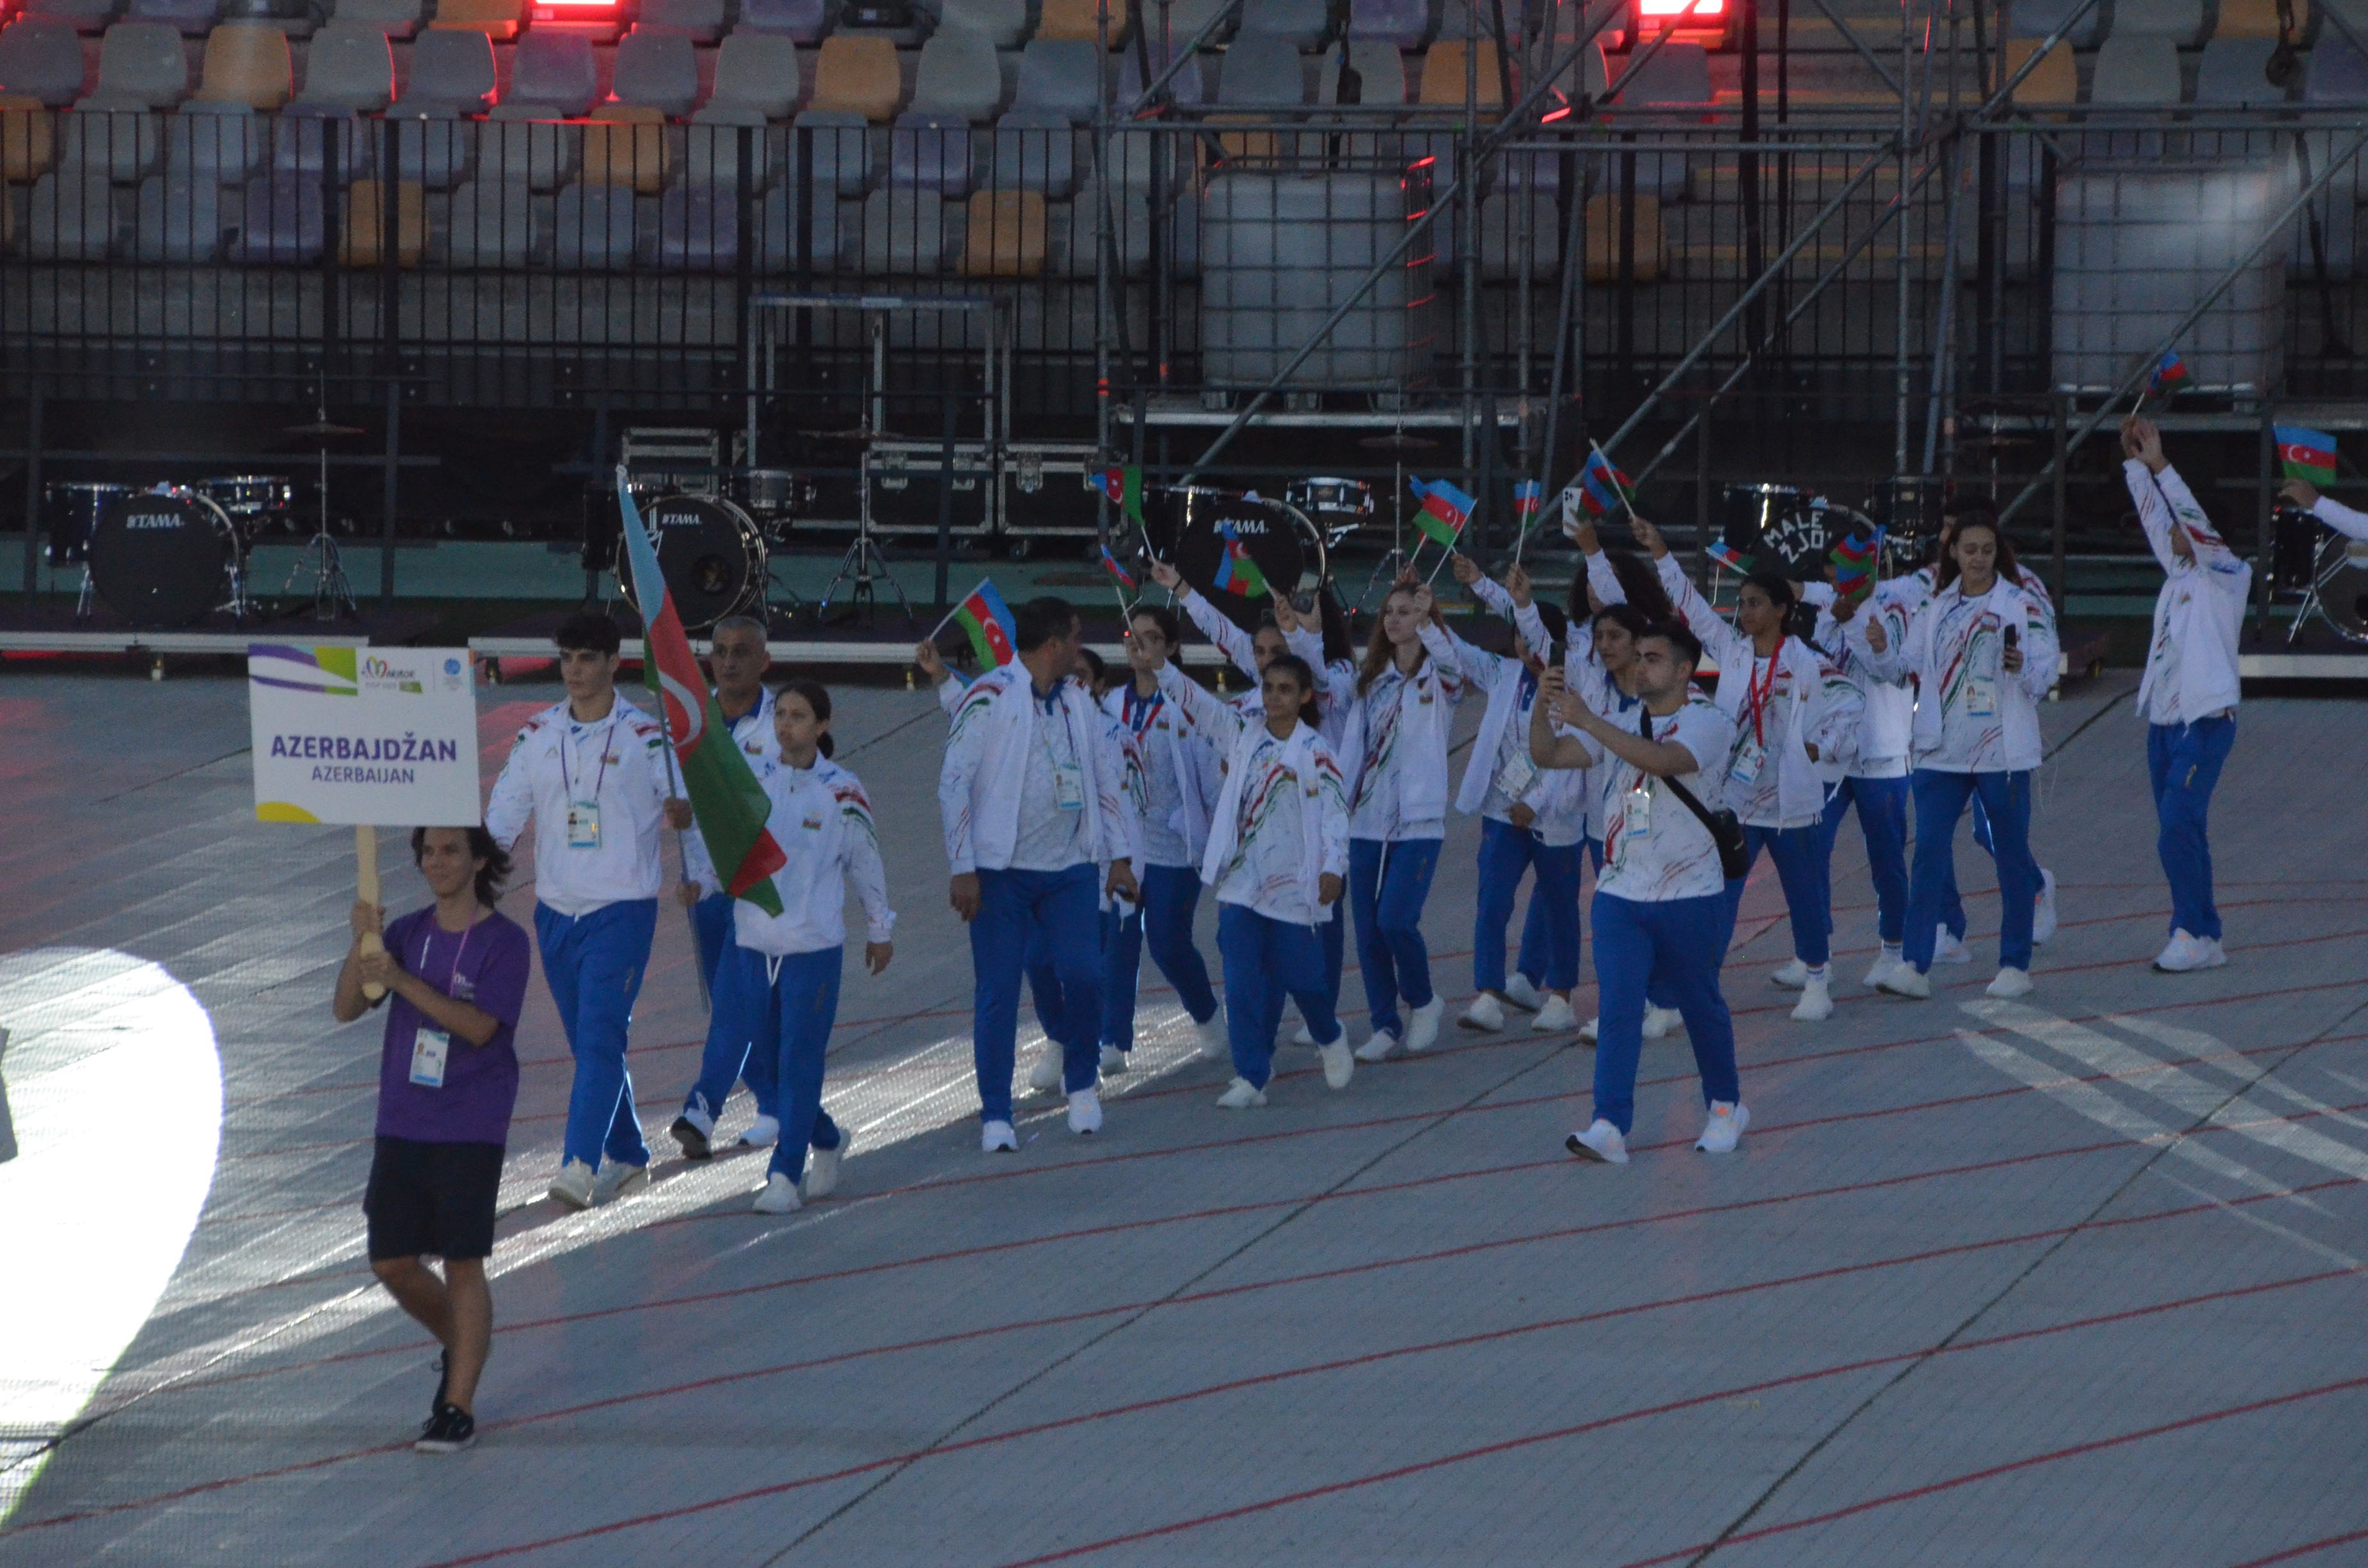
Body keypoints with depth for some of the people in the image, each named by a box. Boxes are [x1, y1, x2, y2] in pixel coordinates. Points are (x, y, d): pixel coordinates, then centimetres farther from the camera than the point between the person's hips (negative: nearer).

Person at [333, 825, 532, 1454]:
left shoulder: (504, 942, -5)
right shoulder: (407, 933, 9)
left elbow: (480, 1026, -18)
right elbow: (346, 1009, 2)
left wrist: (403, 980, -25)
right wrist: (362, 946, -15)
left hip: (470, 1130, -5)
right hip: (401, 1124, 5)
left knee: (462, 1263, -6)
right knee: (392, 1262, 6)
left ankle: (458, 1406, -2)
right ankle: (460, 1348, 32)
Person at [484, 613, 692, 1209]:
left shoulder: (646, 737, -5)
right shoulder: (537, 735, 8)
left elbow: (679, 805, -4)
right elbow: (504, 814, 9)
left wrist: (680, 813, -28)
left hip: (623, 910, -5)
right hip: (556, 909, 5)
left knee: (601, 1040, -15)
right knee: (587, 1043, 12)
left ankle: (579, 1167, -23)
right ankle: (627, 1159, 26)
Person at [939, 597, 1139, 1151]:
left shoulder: (1079, 703, 11)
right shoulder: (990, 698, -7)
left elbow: (1109, 777, 17)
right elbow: (954, 782, -8)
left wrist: (1120, 856, 9)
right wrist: (963, 869, -12)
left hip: (1069, 870, 4)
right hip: (1002, 870, -4)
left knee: (1083, 976, -7)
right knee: (997, 992, -3)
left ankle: (1081, 1084, 17)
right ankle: (996, 1115, 6)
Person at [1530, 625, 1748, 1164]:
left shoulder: (1709, 724, -8)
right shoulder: (1620, 724, 9)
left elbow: (1662, 760, -28)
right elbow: (1547, 755, 1)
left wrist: (1588, 721, -32)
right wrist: (1544, 707, -19)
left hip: (1690, 896, -3)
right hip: (1621, 894, 4)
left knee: (1702, 1006, 11)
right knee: (1617, 1008, -9)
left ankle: (1725, 1108, 30)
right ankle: (1610, 1126, -13)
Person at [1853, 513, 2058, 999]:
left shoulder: (2022, 605, -2)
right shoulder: (1936, 607, 9)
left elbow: (2044, 676, -6)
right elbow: (1903, 666, 10)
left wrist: (2022, 667, -27)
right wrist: (1879, 646, -9)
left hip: (2001, 751, -3)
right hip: (1941, 752, 3)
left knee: (2012, 855, 4)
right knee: (1929, 851, -5)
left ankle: (2016, 965, 13)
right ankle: (1915, 964, -5)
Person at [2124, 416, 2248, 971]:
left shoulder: (2225, 577, -4)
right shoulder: (2178, 576, 16)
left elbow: (2196, 526, -17)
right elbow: (2156, 519, 16)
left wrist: (2160, 465, -18)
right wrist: (2135, 463, 9)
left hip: (2205, 722, -9)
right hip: (2163, 721, 9)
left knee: (2178, 830, -17)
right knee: (2180, 835, 8)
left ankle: (2192, 932, -14)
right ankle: (2203, 939, 11)